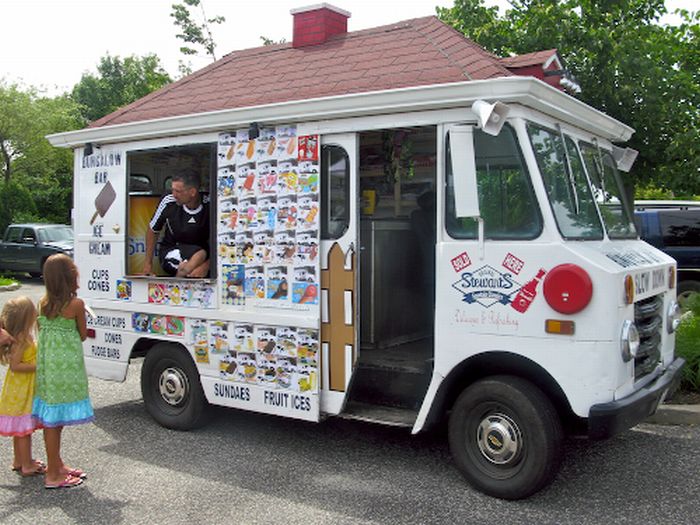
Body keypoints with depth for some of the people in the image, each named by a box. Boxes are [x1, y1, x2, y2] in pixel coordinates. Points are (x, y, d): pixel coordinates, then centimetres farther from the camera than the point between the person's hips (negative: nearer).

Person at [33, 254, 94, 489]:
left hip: (47, 366, 6)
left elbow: (41, 331, 8)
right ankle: (53, 475, 12)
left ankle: (56, 464, 32)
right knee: (55, 420, 1)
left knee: (51, 419, 17)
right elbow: (83, 336, -3)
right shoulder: (76, 304, -15)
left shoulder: (43, 303, 2)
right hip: (67, 367, -6)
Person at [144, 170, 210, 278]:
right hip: (170, 252, -1)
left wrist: (206, 266, -32)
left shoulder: (209, 207, -18)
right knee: (200, 255, -32)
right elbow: (152, 230, 3)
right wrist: (148, 263, 3)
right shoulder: (168, 202, -13)